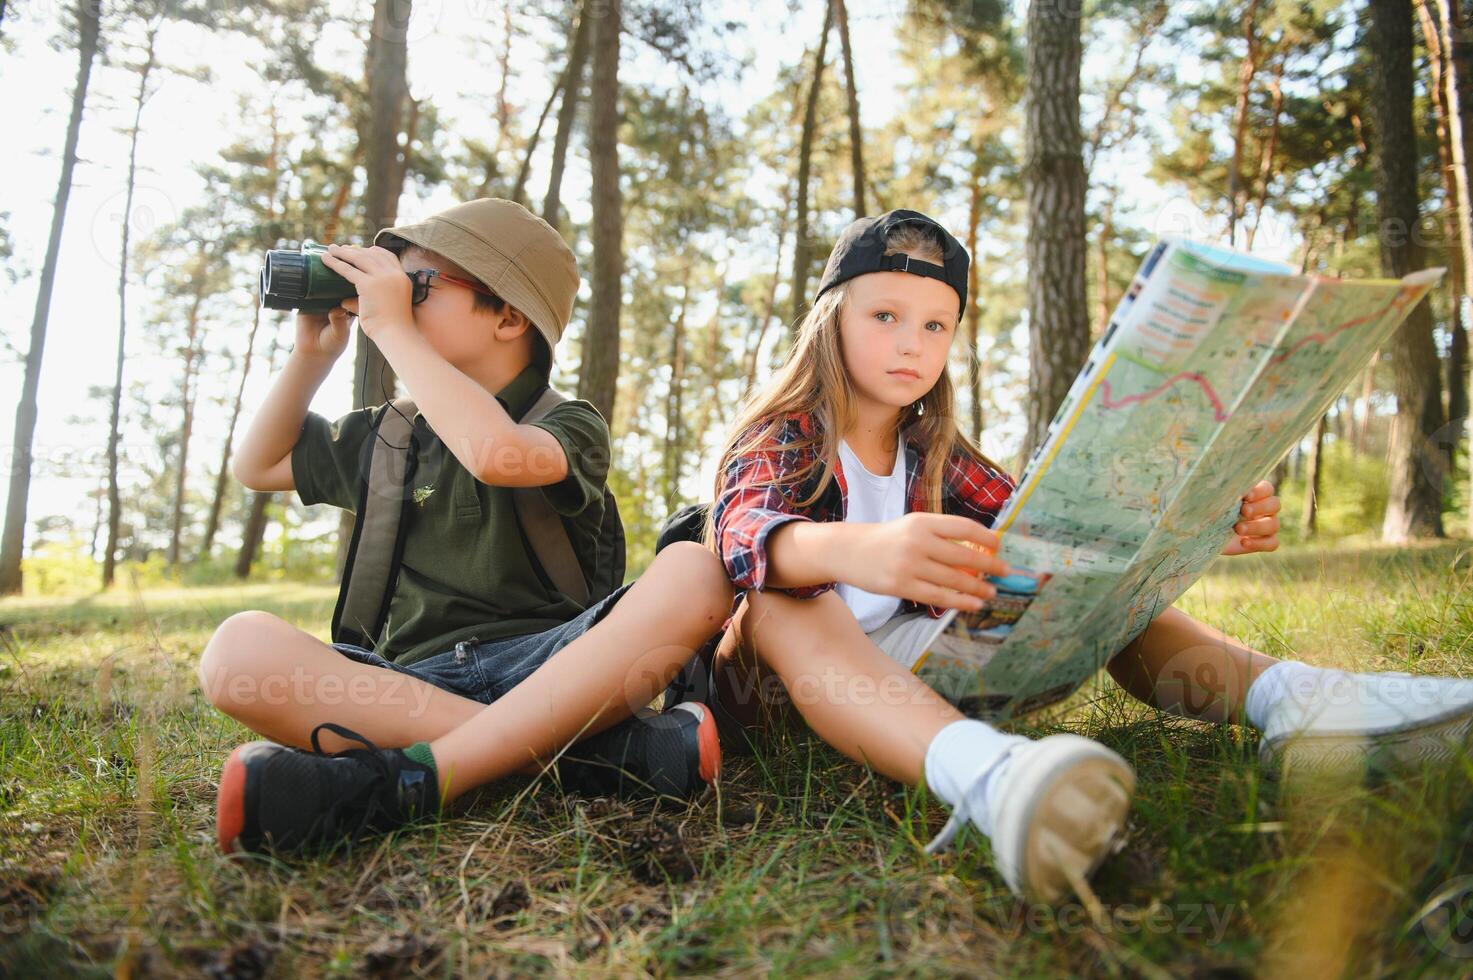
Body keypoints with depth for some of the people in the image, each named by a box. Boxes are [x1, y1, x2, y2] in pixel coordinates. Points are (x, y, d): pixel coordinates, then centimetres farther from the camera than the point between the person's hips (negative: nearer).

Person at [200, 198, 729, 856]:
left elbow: (497, 453, -22)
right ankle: (593, 747, -34)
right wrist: (313, 352, 22)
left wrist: (390, 327, -11)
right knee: (239, 648, -25)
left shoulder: (570, 427, 3)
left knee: (692, 572, -31)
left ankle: (411, 779, -38)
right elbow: (258, 466, 35)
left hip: (555, 669, -3)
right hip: (412, 684, 4)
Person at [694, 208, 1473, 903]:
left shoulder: (932, 456, 13)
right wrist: (852, 550, -54)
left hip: (909, 663, 6)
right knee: (780, 602, -38)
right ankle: (981, 772, -63)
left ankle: (1285, 695, -27)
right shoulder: (779, 434, -7)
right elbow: (743, 526, -30)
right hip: (783, 678, -5)